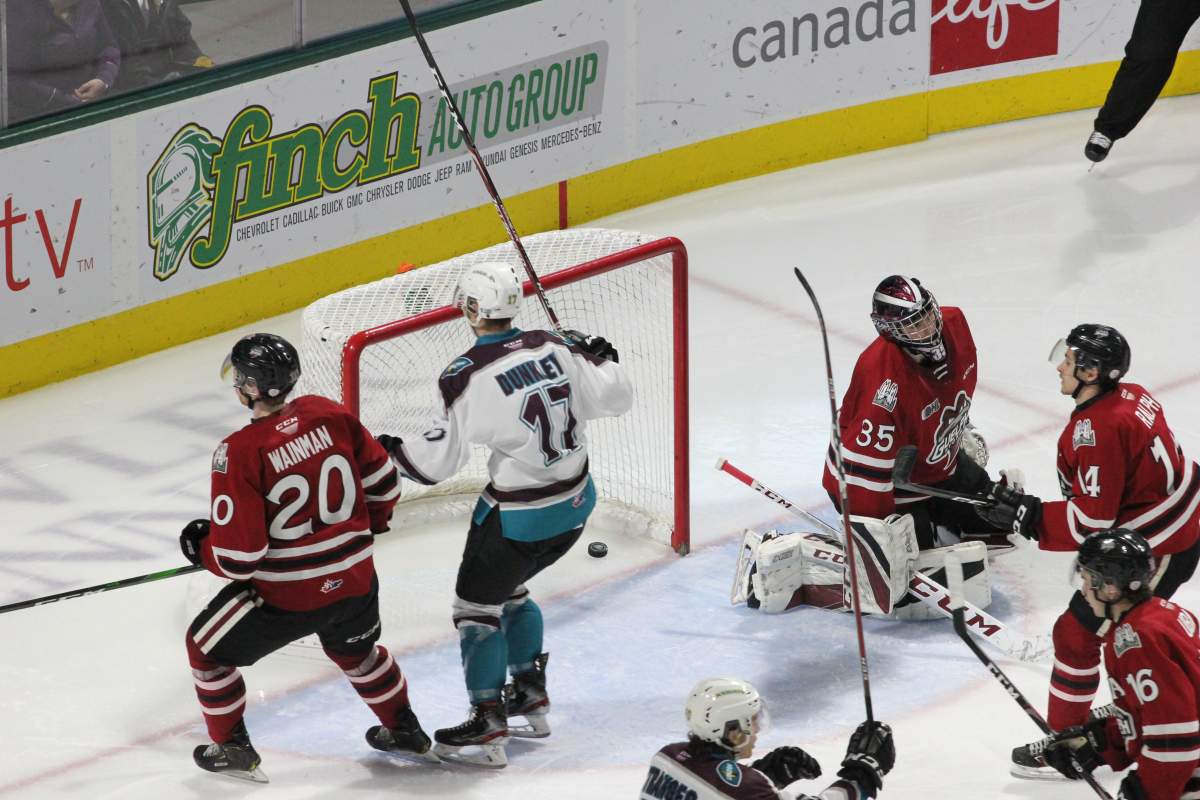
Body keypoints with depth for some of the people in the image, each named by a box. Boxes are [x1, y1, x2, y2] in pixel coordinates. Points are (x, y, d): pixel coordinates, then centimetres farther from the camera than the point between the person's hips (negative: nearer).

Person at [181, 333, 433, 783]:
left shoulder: (239, 453, -23)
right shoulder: (329, 415, -6)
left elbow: (237, 558, -21)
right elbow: (383, 484, 7)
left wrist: (200, 547, 1)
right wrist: (365, 525, 28)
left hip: (287, 597, -6)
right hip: (355, 577, 6)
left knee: (207, 647, 18)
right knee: (355, 650, 35)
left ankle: (232, 749, 24)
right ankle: (404, 731, 49)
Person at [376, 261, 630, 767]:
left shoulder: (468, 376, -19)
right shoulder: (555, 349, -3)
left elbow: (442, 456, -15)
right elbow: (614, 399, 4)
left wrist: (390, 452, 1)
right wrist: (601, 359, 24)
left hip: (519, 515, -7)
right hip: (575, 502, 7)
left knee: (477, 606, 7)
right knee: (507, 590, 27)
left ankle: (487, 729, 3)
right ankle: (531, 700, 32)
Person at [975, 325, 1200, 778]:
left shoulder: (1098, 431, -29)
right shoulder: (1130, 396, 1)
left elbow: (1090, 522, -27)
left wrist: (1025, 516, -20)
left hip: (1156, 553, -10)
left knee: (1077, 634, -2)